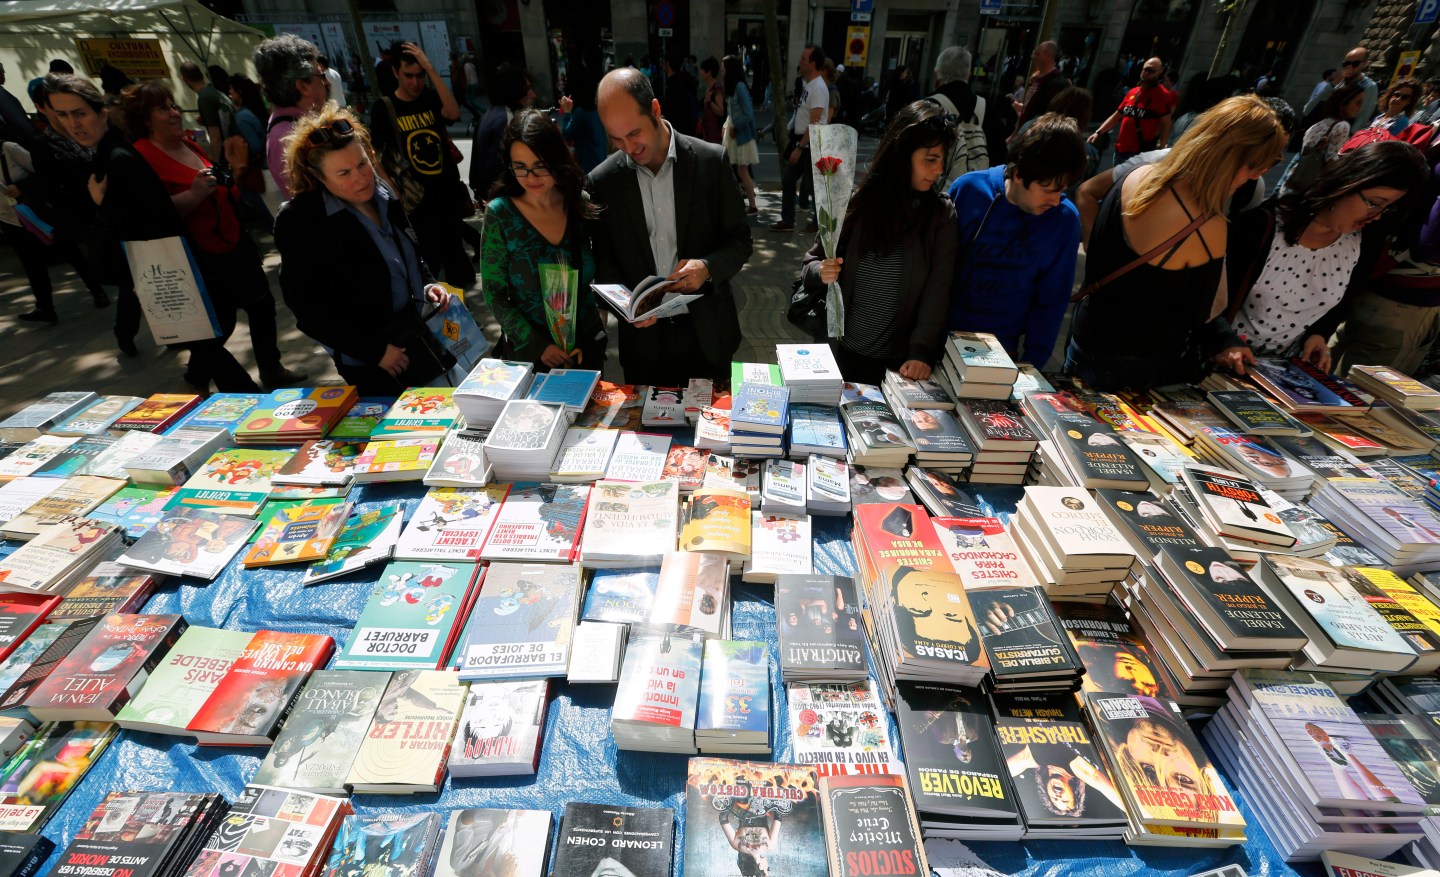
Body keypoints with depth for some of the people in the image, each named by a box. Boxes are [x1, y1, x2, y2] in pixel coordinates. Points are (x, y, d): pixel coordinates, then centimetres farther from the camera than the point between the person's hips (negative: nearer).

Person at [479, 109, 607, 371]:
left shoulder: (582, 204, -6)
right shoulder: (500, 214, -12)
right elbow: (495, 293, -9)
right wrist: (537, 345, -15)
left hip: (588, 342, 2)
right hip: (530, 352, -2)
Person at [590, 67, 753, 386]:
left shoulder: (711, 161, -6)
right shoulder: (602, 181, -3)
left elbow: (740, 240, 0)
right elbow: (604, 263, 4)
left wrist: (708, 267, -20)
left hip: (707, 334, 0)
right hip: (644, 339, 1)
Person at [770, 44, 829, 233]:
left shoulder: (818, 87, -18)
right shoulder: (809, 84, 13)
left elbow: (815, 123, -24)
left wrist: (799, 148, -26)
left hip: (811, 146, -10)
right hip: (802, 142, 10)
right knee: (788, 180, 13)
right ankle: (787, 221, 21)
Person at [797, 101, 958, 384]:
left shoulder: (942, 214, -4)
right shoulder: (856, 203, -5)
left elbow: (937, 289, -11)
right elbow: (810, 265, 3)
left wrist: (921, 352, -21)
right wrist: (821, 272, -20)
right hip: (843, 355, 0)